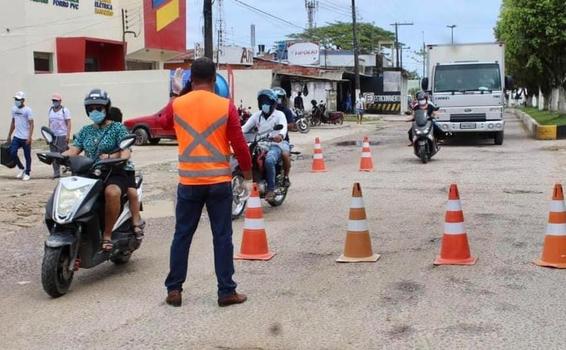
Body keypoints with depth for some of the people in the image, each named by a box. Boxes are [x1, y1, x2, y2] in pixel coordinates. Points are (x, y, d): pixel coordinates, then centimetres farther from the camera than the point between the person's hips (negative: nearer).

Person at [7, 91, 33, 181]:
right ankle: (21, 168, 16)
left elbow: (31, 124, -12)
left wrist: (29, 137, -20)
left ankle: (27, 173, 16)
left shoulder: (27, 110, -9)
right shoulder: (14, 109, 10)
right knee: (12, 153, -5)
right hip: (16, 136, 6)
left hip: (26, 138, -6)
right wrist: (9, 135, 18)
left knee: (27, 156, 3)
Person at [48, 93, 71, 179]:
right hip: (53, 135, 6)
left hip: (62, 135, -6)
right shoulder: (50, 110, 13)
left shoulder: (64, 110, -5)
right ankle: (56, 172, 9)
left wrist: (68, 135, -16)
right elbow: (50, 122, 19)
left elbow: (68, 123, -8)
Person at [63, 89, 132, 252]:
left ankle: (107, 235, -23)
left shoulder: (117, 128, 3)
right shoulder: (85, 131, 18)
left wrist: (110, 157, -33)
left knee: (112, 192, -39)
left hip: (114, 174, -5)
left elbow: (125, 152, -11)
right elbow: (73, 150, 7)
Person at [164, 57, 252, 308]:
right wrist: (248, 176, 6)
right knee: (222, 237, 5)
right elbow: (239, 144, -7)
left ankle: (174, 290, 15)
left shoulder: (177, 105, 0)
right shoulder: (225, 106, -7)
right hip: (219, 181, -2)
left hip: (189, 182, 2)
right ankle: (226, 291, 10)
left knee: (182, 235, 11)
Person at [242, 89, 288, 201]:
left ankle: (271, 189, -21)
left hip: (274, 145, -5)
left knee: (269, 160, -36)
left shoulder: (279, 115, 2)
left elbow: (283, 127, -18)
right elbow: (245, 127, 4)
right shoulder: (257, 115, 16)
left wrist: (280, 136, -43)